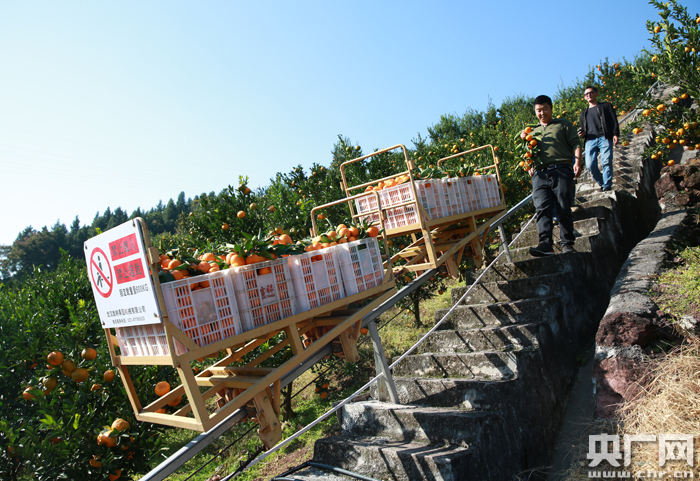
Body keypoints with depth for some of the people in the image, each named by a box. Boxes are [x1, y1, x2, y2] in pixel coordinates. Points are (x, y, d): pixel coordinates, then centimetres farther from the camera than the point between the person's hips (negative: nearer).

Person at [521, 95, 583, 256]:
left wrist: (577, 162, -6)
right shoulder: (533, 131, 29)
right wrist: (524, 141, 9)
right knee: (542, 208, -15)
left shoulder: (563, 124, 20)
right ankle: (545, 244, -26)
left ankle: (567, 244, -3)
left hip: (561, 170, -2)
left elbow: (576, 144, 10)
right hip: (540, 174, 2)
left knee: (564, 209, -7)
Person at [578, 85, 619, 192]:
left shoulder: (606, 106, 19)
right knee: (590, 165, -12)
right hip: (590, 140, 3)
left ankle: (607, 186, -13)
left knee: (606, 162, -15)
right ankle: (602, 184, 6)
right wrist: (582, 134, 6)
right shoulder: (584, 113, 29)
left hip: (604, 138, -3)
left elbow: (614, 121, 9)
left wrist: (615, 134, -6)